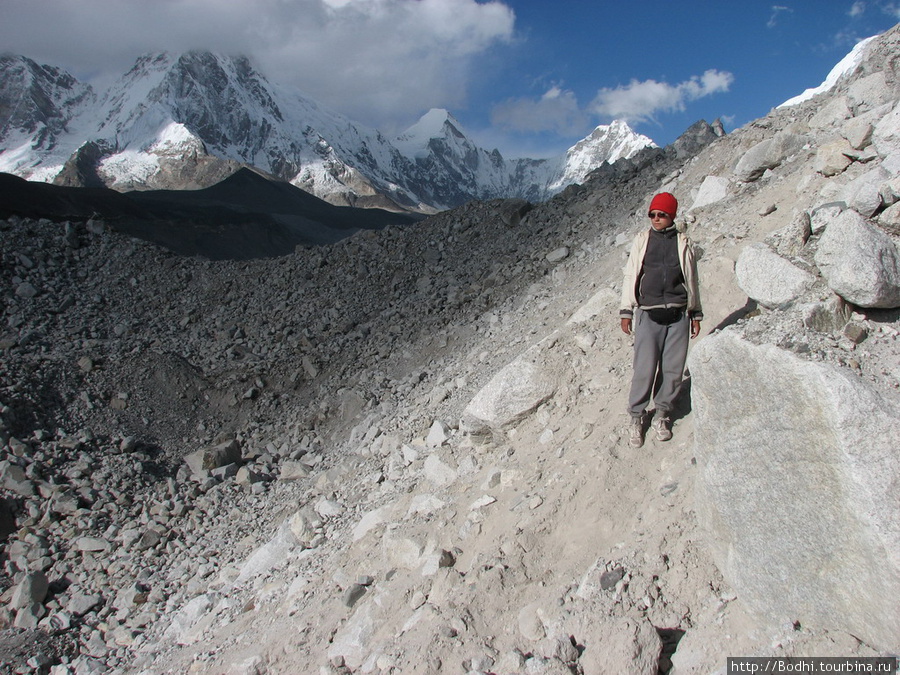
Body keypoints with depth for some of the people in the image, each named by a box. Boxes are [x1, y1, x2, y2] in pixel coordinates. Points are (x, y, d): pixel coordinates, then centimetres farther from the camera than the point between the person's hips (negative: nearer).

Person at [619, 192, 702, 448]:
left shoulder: (683, 243, 6)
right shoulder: (642, 240, 5)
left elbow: (692, 281, 14)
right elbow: (631, 276, 7)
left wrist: (696, 314, 14)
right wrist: (626, 311, 4)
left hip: (678, 316, 2)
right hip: (648, 314, -1)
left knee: (673, 368, 4)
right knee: (645, 369, -4)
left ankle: (662, 413, 22)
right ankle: (636, 417, 12)